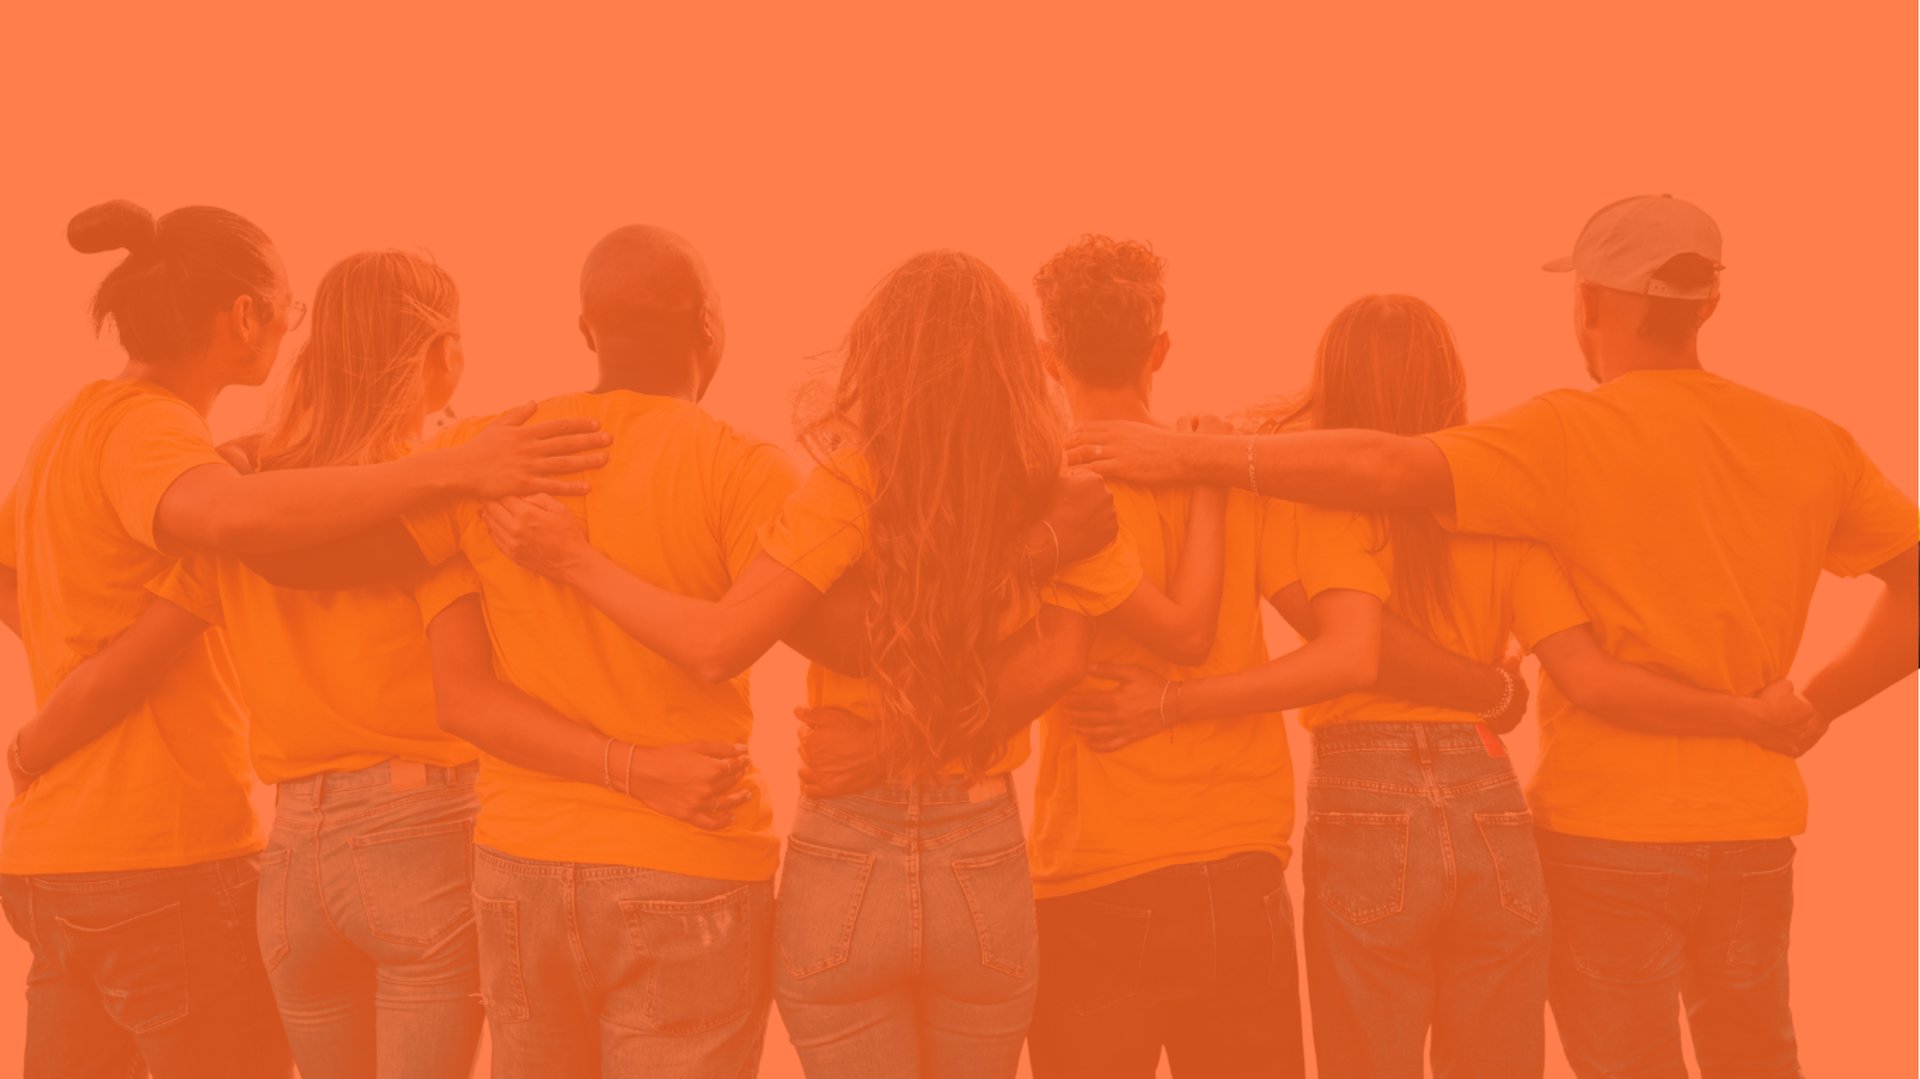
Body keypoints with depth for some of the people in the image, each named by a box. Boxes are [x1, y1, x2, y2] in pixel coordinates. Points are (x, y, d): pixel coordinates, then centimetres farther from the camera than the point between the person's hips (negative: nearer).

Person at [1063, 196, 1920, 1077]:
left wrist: (1191, 456, -21)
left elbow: (1387, 468, -25)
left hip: (1610, 829, -5)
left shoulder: (1573, 434, -14)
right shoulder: (1811, 444, 0)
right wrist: (1812, 707, 9)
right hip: (1756, 826, 5)